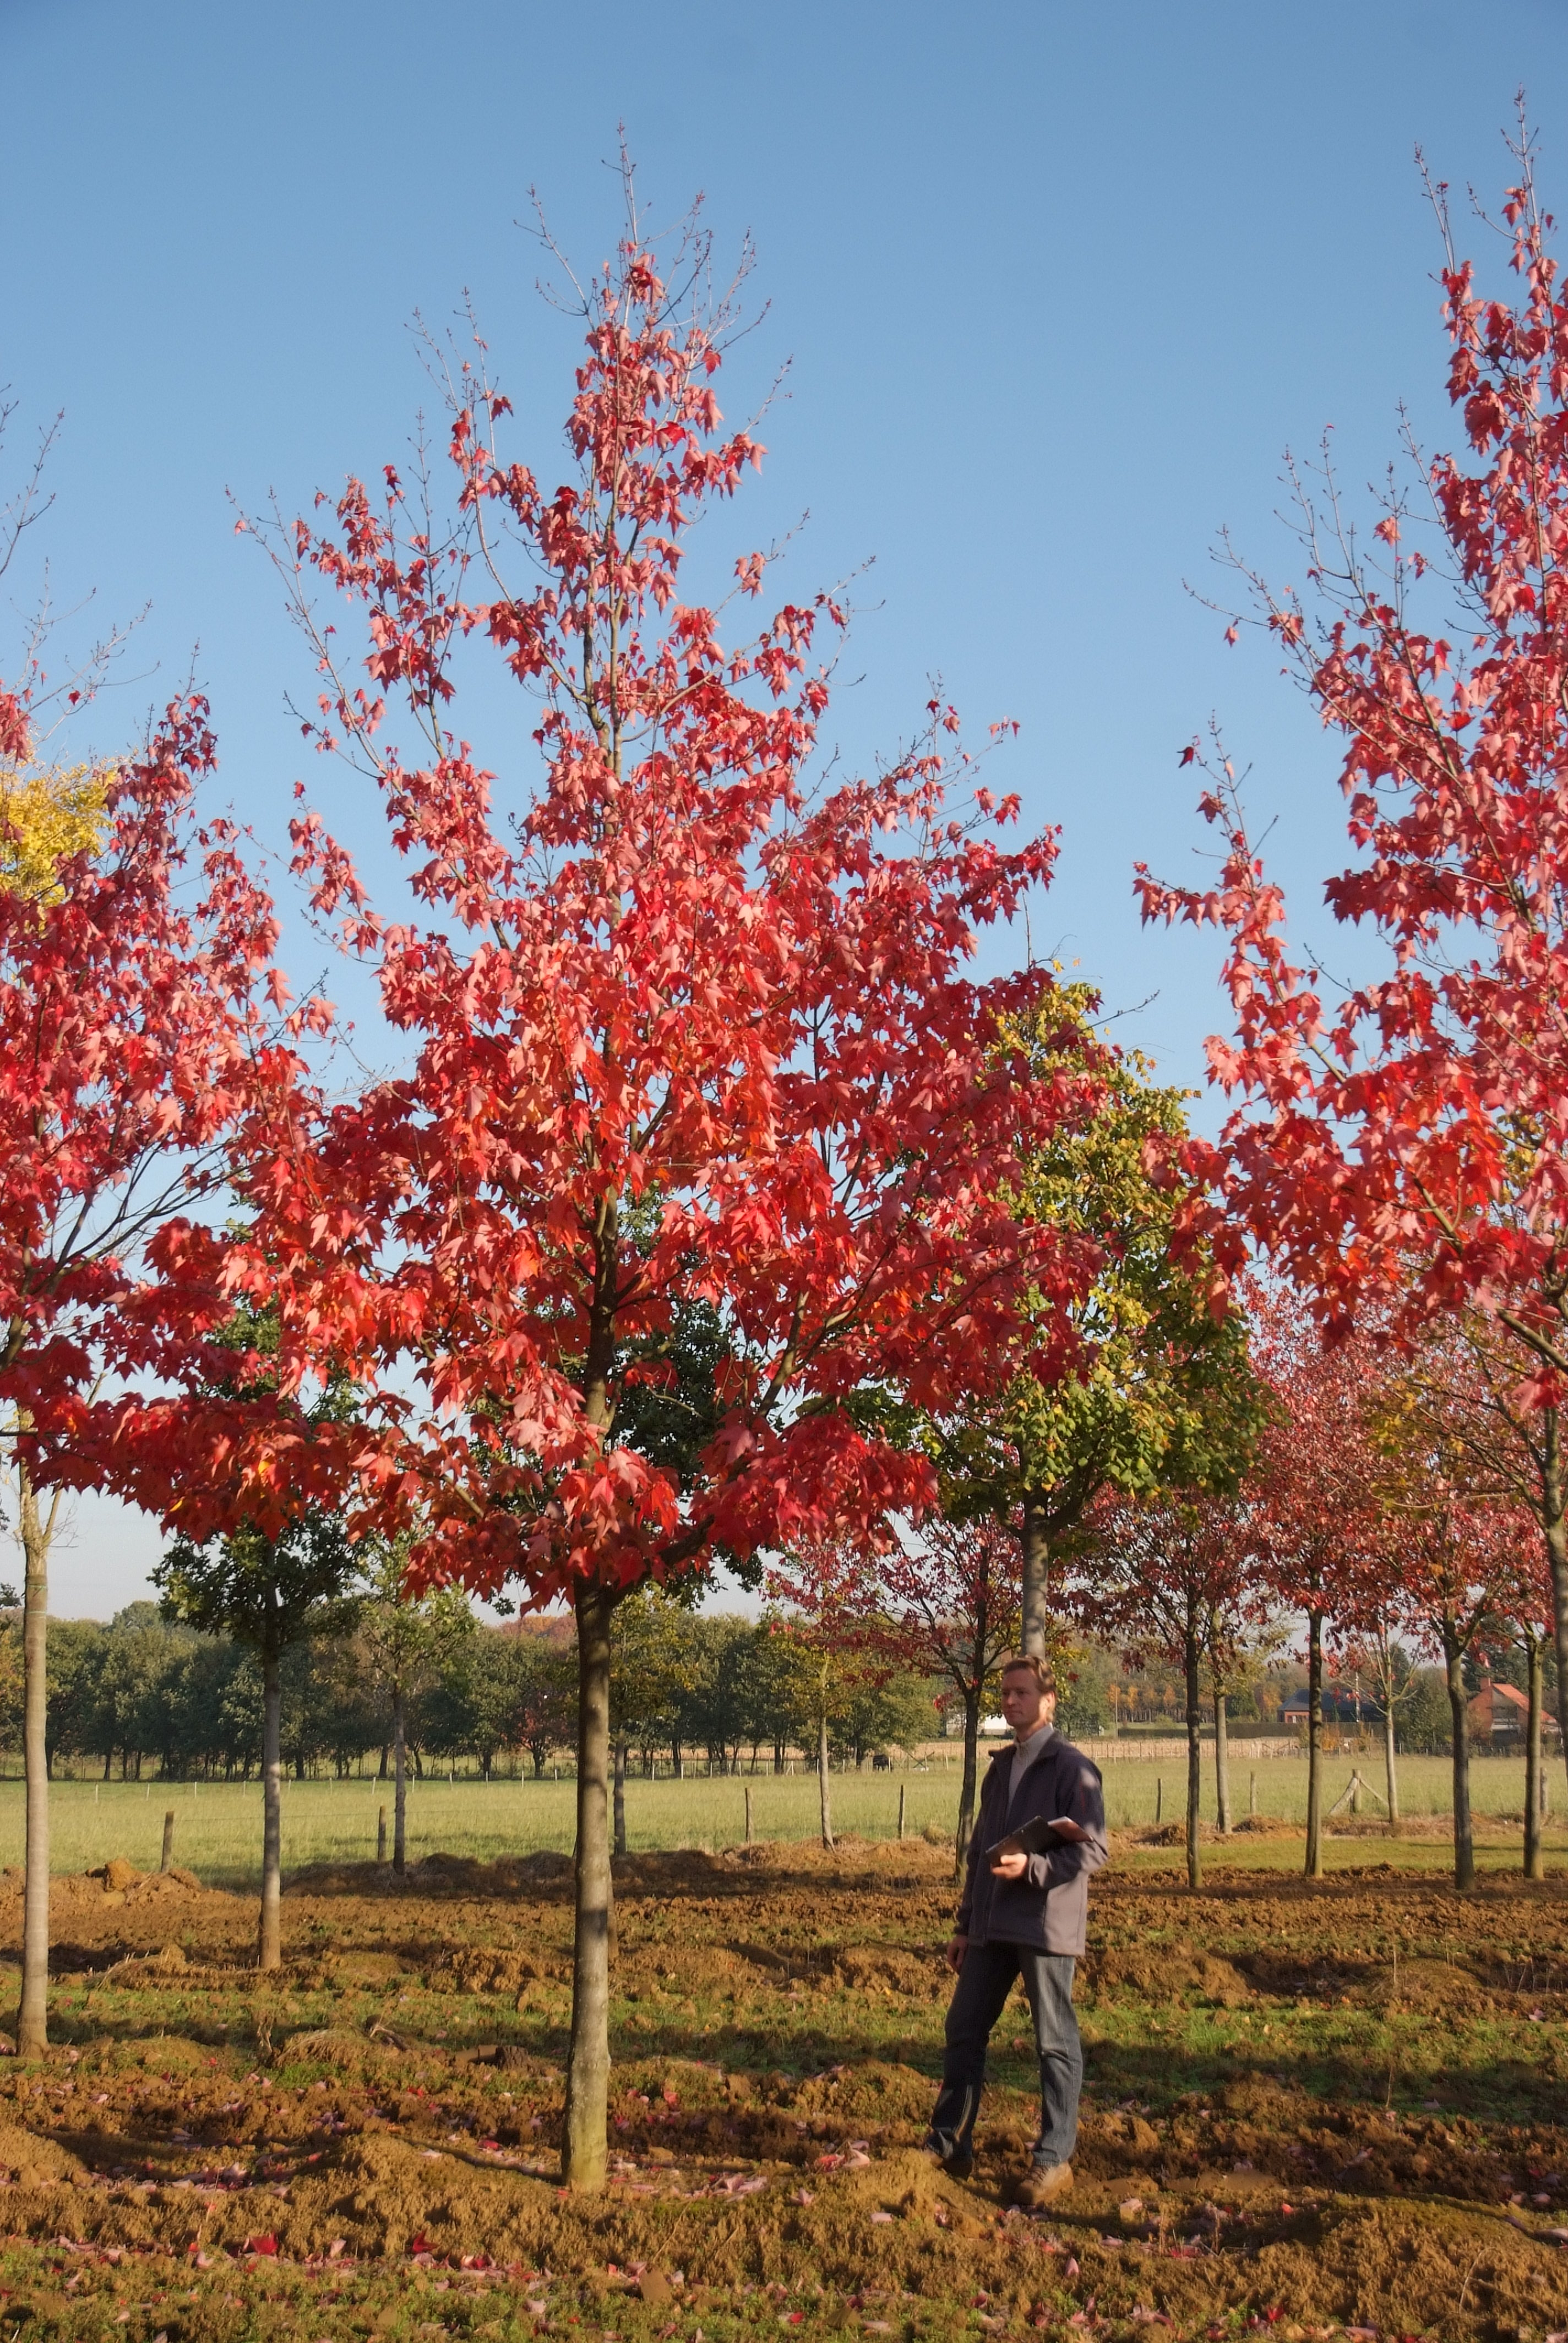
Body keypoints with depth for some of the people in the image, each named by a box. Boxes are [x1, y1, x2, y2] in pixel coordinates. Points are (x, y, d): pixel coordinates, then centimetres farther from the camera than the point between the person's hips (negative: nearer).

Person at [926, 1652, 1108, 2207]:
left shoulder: (1072, 1768, -7)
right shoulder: (1000, 1769, 16)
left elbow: (1092, 1850, -13)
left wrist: (1031, 1866, -26)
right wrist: (964, 1925, 20)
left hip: (1045, 1926, -7)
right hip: (992, 1927, 8)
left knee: (1055, 2044, 1)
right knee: (964, 2030, 9)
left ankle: (1054, 2160, 8)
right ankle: (948, 2147, 18)